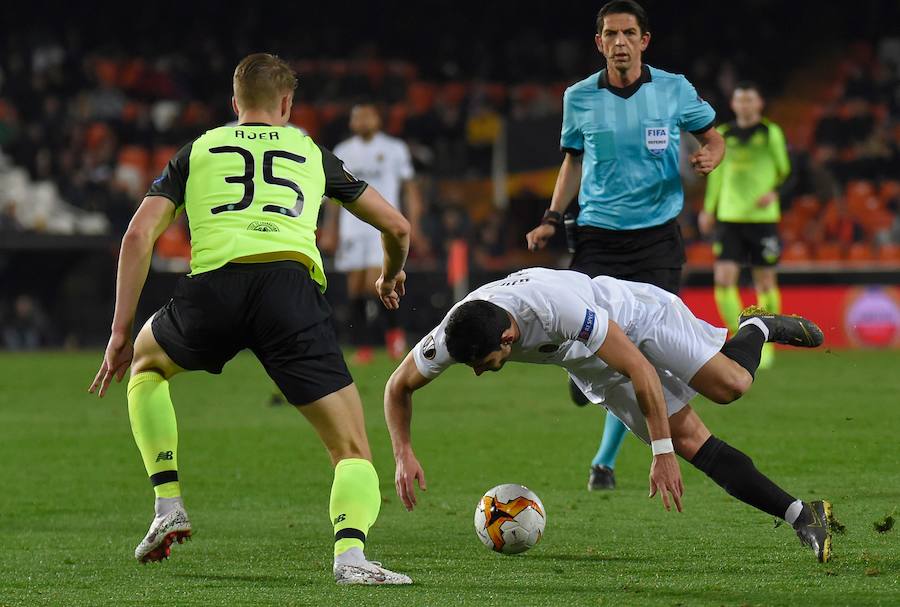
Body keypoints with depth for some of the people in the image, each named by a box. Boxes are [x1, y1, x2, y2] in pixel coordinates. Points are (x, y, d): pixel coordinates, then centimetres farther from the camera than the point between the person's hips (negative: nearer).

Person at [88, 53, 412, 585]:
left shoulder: (198, 151, 27)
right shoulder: (312, 153, 28)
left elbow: (140, 235, 14)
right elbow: (397, 227, 31)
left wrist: (121, 333, 16)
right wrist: (391, 276, 53)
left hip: (215, 286, 1)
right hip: (292, 284, -1)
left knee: (146, 364, 35)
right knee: (353, 450, 5)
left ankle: (168, 504, 21)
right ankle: (351, 552, -24)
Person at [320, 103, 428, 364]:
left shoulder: (394, 149, 4)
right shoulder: (343, 152, 11)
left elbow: (410, 188, 6)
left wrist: (414, 226, 0)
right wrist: (330, 231, 14)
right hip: (351, 226, 3)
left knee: (376, 281, -16)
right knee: (355, 284, -1)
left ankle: (393, 329, 9)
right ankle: (363, 346, 4)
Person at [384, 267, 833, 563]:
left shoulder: (557, 308, -46)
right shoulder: (454, 334, -28)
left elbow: (642, 371, -41)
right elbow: (398, 387, -9)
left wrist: (662, 455, -39)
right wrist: (404, 455, -23)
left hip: (636, 315, -5)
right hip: (591, 364, 5)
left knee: (729, 385, -22)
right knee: (692, 441, -5)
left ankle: (756, 329, 15)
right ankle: (803, 517, -1)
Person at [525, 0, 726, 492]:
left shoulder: (674, 90, -1)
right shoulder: (579, 97, 3)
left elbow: (711, 137, 13)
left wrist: (710, 156, -11)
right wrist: (552, 219, 6)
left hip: (657, 234, -1)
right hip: (597, 232, 1)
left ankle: (605, 461, 8)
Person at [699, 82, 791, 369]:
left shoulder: (771, 133, 1)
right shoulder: (724, 135, 11)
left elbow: (786, 171, 2)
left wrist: (774, 192, -16)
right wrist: (708, 209, 14)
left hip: (762, 217, -3)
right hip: (729, 217, 3)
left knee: (765, 282, 2)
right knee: (723, 279, -9)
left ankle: (766, 345, 17)